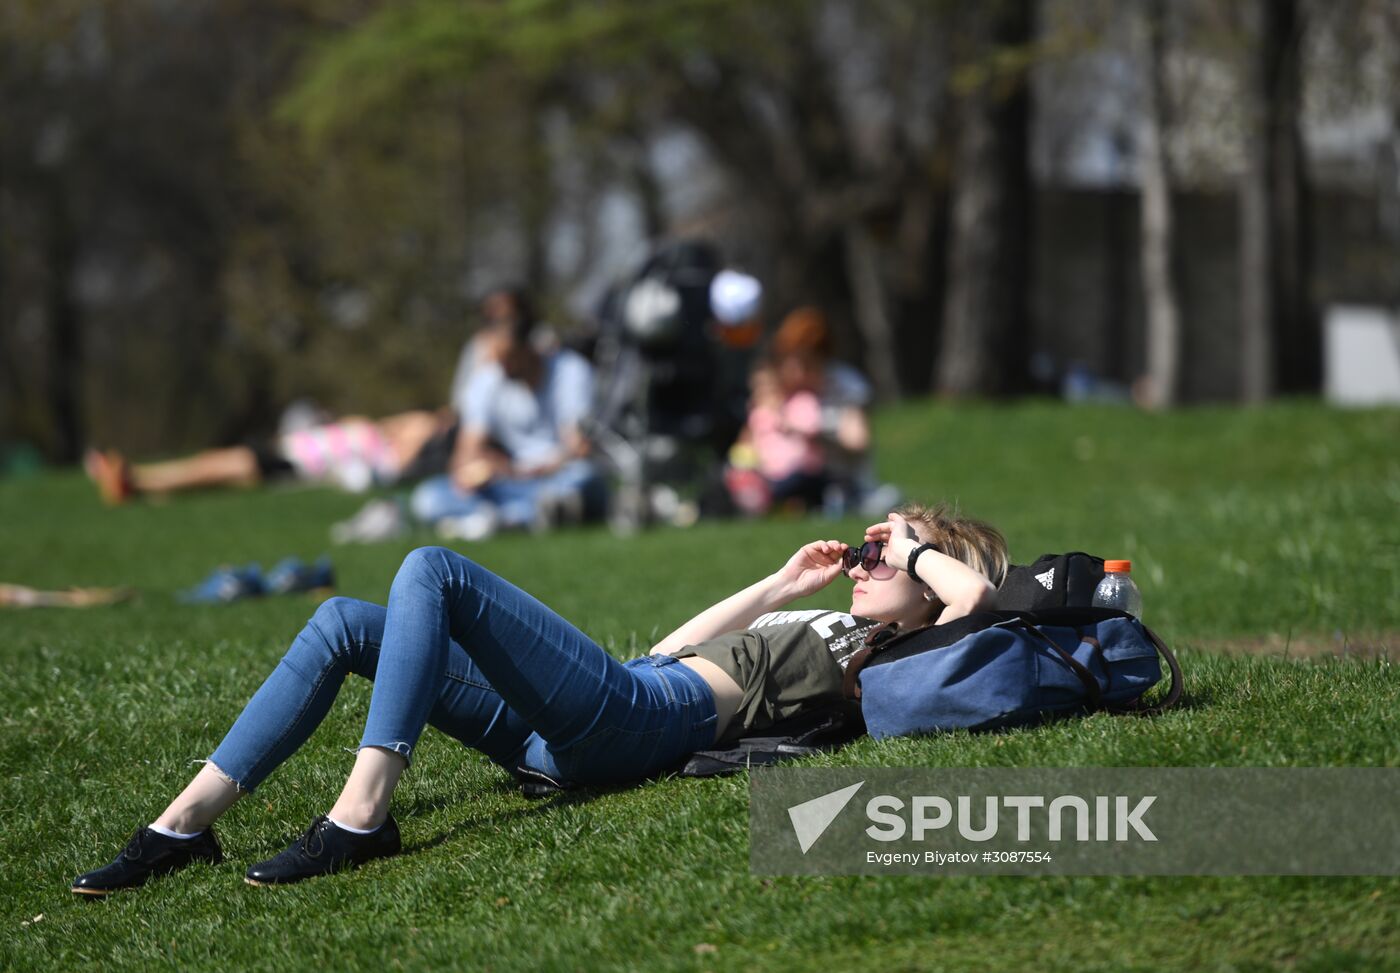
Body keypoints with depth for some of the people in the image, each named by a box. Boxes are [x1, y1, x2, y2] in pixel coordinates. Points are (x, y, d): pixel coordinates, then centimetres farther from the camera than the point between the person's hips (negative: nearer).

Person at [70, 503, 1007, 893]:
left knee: (432, 571, -23)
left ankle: (362, 811, -32)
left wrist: (913, 545, 7)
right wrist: (784, 584, 36)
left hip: (635, 718, -10)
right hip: (578, 735, 10)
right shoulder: (818, 627, 33)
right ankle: (188, 821, -7)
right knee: (347, 622, 2)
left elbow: (974, 592, -12)